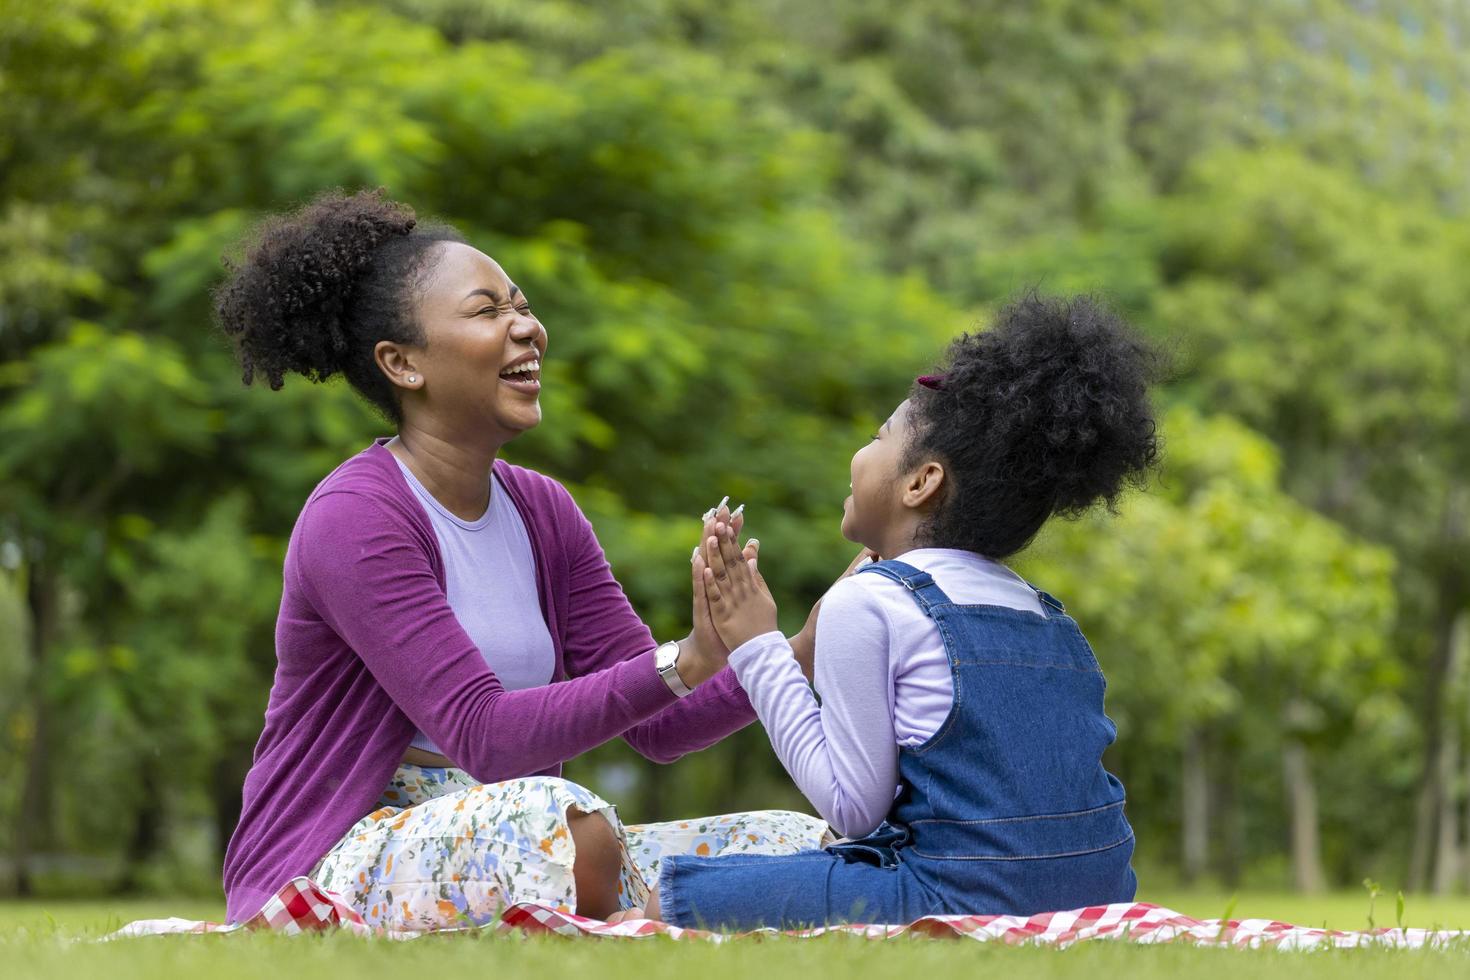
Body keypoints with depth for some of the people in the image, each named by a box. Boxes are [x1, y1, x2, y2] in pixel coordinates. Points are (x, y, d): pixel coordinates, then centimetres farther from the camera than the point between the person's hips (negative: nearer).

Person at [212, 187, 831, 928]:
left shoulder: (541, 510, 10)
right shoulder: (353, 521, -14)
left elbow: (656, 727, 4)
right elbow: (484, 737, -24)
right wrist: (683, 665, -32)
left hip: (511, 858, 8)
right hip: (334, 865, -8)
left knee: (799, 846, -4)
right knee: (552, 815, -39)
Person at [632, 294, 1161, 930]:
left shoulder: (865, 602, -8)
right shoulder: (1050, 616, 14)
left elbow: (853, 807, -9)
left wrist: (757, 650, -3)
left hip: (964, 899, -9)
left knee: (672, 897, -2)